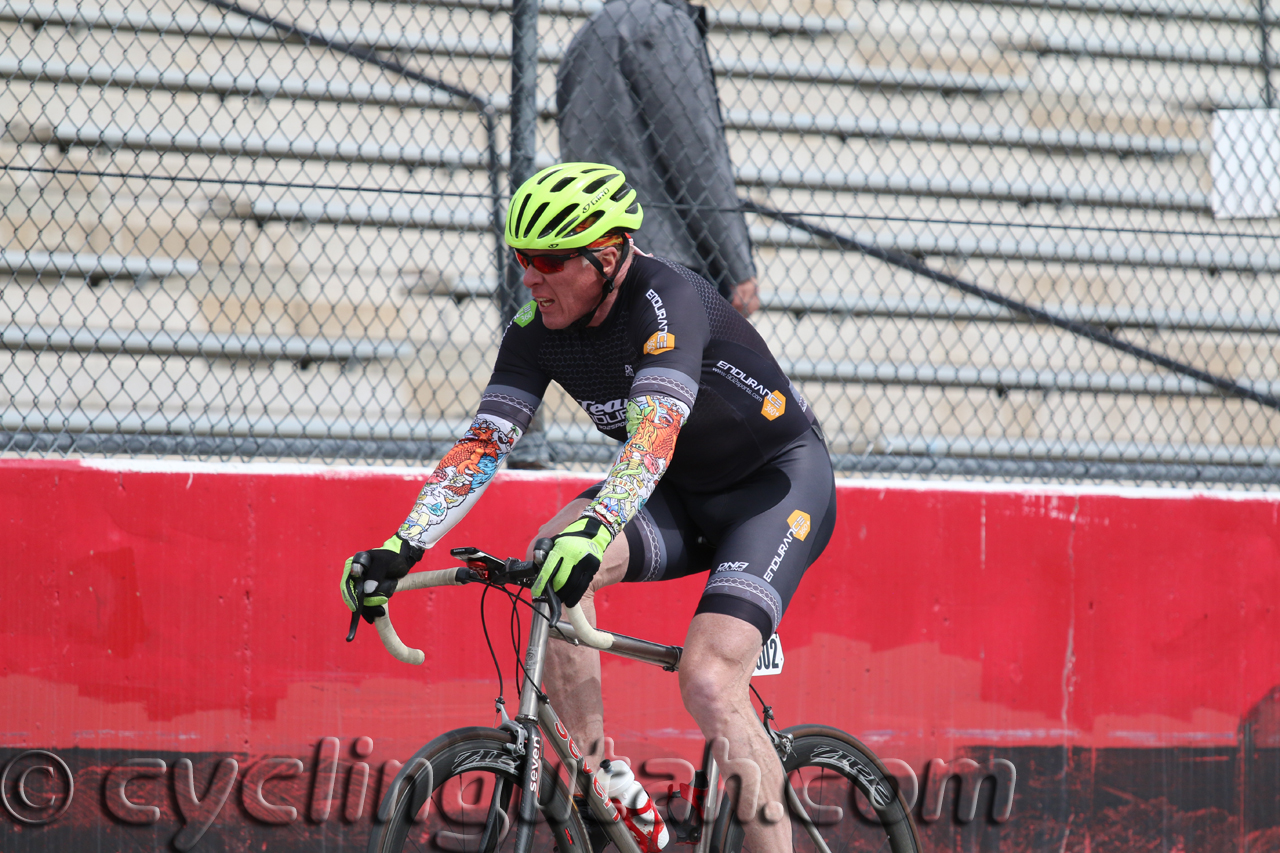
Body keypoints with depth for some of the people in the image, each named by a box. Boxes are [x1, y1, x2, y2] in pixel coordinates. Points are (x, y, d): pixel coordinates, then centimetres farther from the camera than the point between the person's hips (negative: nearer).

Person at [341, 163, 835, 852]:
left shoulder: (667, 298, -28)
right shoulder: (538, 328, -9)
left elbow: (655, 431, -42)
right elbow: (482, 445, -12)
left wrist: (593, 533, -58)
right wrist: (401, 550, -25)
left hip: (781, 483, -6)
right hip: (683, 493, 6)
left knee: (708, 682, -25)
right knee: (551, 557, -24)